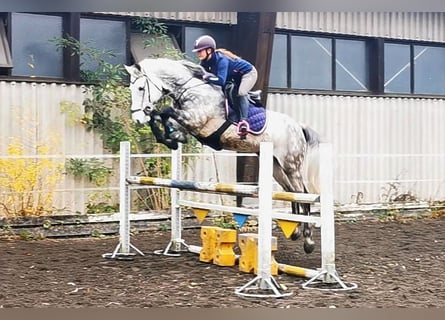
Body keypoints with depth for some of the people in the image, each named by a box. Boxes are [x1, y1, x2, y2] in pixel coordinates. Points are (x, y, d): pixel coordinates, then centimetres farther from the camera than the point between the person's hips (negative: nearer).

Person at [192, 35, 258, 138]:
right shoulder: (205, 61, -13)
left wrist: (206, 77, -44)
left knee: (240, 94, -24)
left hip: (248, 73, -9)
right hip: (235, 77, 9)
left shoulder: (221, 59, -38)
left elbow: (221, 81, -48)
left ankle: (244, 120, -25)